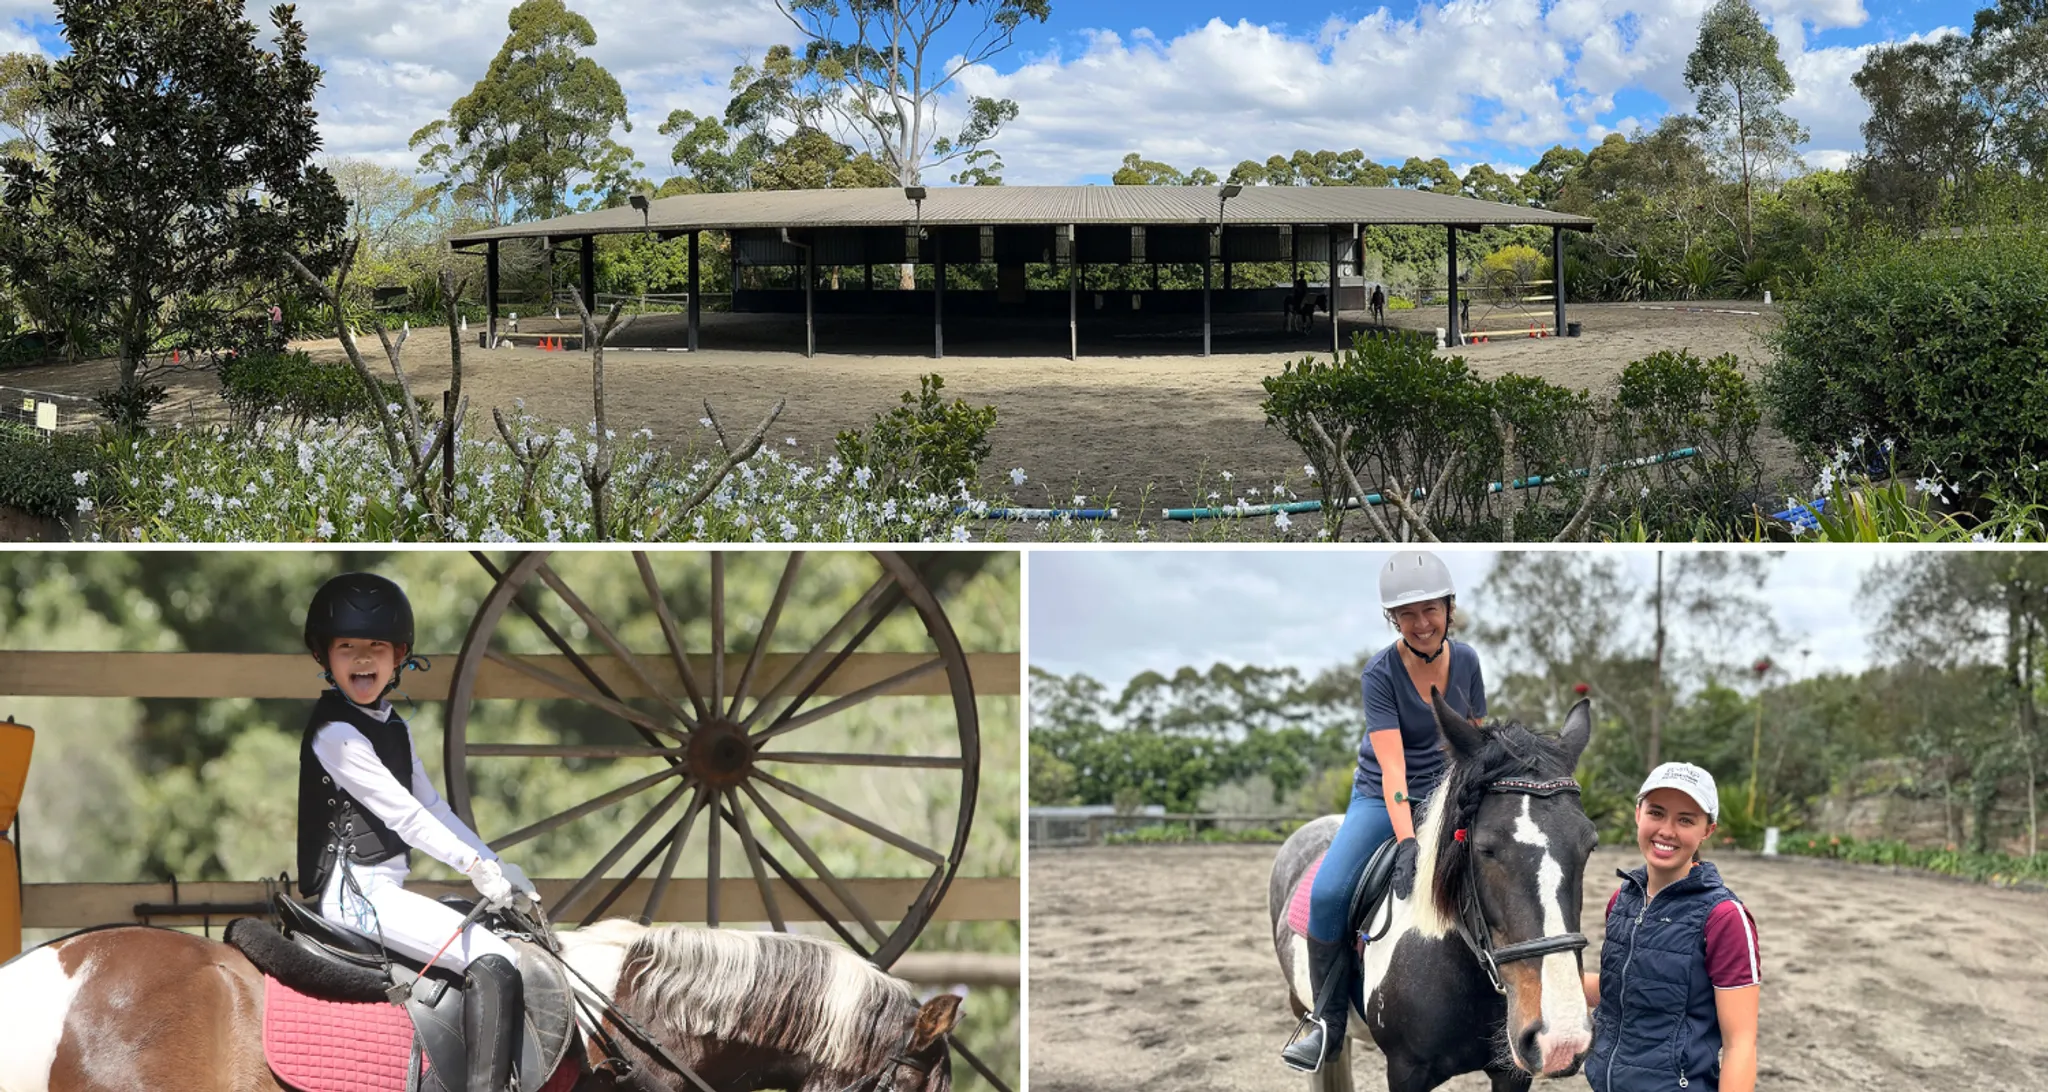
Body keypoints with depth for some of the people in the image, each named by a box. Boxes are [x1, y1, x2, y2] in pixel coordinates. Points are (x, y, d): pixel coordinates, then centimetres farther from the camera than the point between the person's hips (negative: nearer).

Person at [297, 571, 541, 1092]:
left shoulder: (395, 726, 14)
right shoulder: (334, 733, -14)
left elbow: (432, 807, 14)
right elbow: (403, 814, -17)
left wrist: (496, 865, 6)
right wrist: (474, 866, -15)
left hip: (390, 885, 10)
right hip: (354, 890, -10)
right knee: (495, 962, -20)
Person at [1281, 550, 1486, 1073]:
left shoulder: (1466, 660, -5)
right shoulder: (1381, 674, -17)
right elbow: (1392, 765, -25)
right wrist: (1407, 843, -35)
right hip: (1382, 798, -3)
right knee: (1327, 893, -24)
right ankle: (1328, 1025, -9)